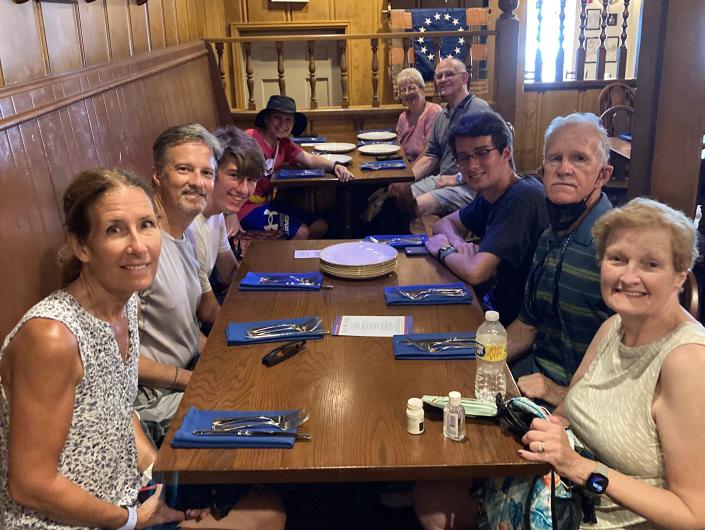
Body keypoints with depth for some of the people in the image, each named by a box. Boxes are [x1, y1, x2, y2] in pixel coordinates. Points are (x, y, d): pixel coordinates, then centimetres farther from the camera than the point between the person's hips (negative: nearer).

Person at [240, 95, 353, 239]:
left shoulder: (284, 144, 10)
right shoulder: (251, 138, -18)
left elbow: (309, 159, 2)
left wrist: (334, 166, -19)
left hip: (268, 202, 9)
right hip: (247, 206, -9)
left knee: (320, 227, 7)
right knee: (300, 232, -19)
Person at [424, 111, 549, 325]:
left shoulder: (521, 199, -26)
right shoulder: (489, 193, 2)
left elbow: (474, 272, -32)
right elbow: (445, 223, 14)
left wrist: (444, 250, -10)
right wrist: (458, 243, -10)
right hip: (491, 298, 8)